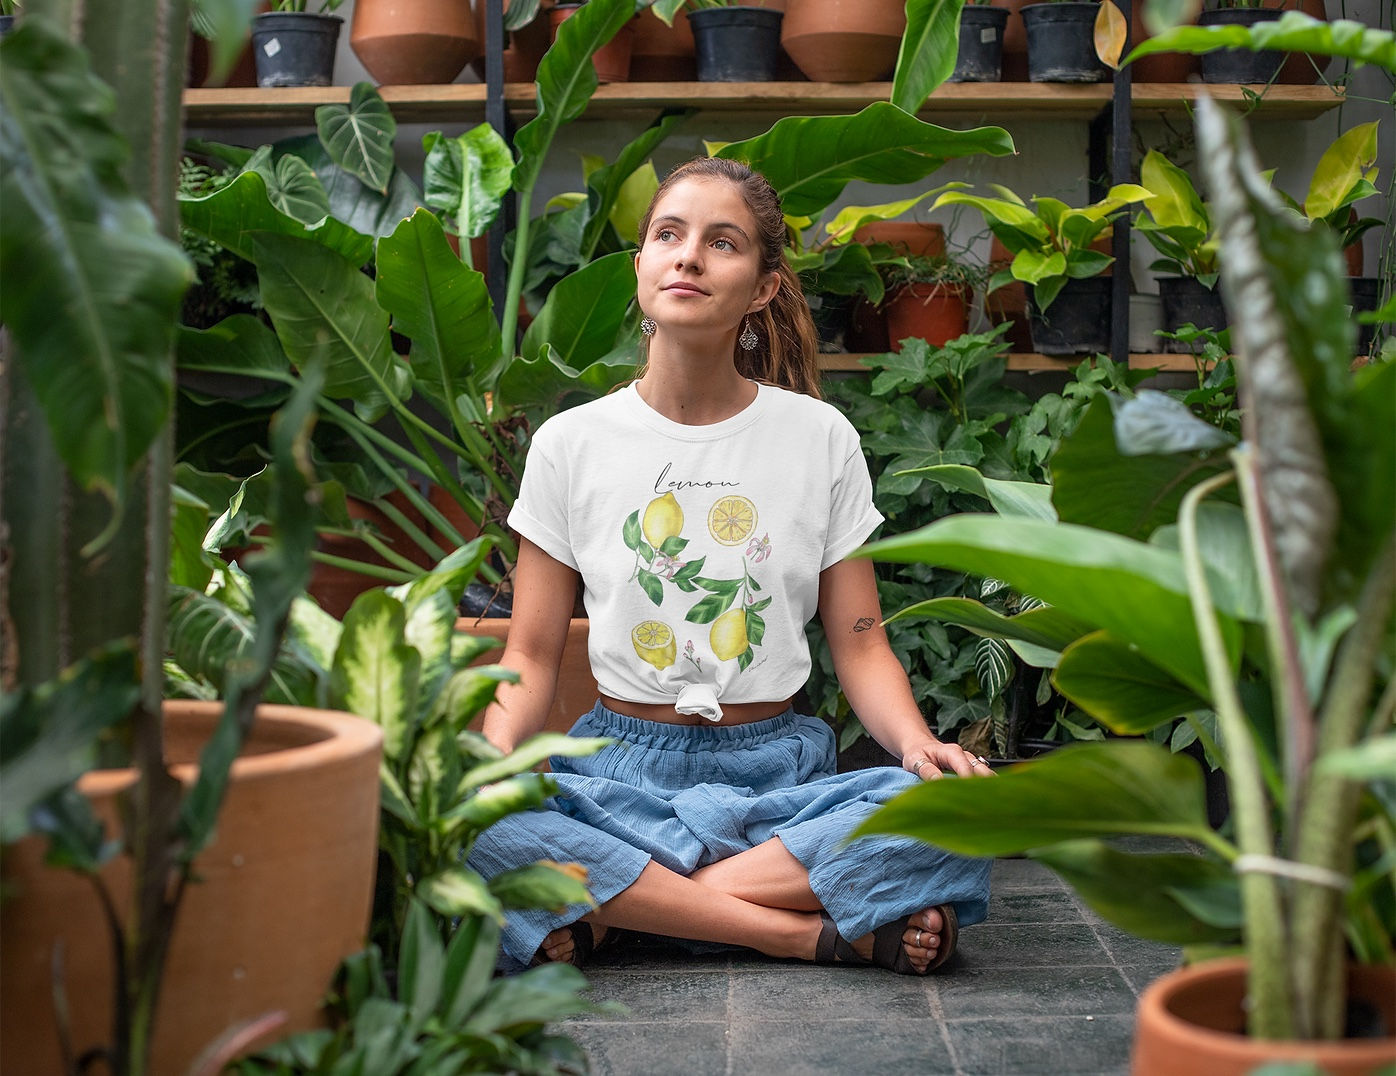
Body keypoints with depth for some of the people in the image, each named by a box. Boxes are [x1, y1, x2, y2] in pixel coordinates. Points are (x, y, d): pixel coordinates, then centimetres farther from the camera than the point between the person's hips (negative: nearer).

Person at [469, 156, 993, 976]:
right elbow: (532, 654, 5)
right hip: (621, 768, 0)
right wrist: (496, 754, -17)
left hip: (779, 769, 1)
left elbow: (861, 644, 5)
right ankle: (829, 931, -26)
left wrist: (919, 743, -16)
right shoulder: (571, 444, 4)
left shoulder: (820, 438, 5)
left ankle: (610, 912, -24)